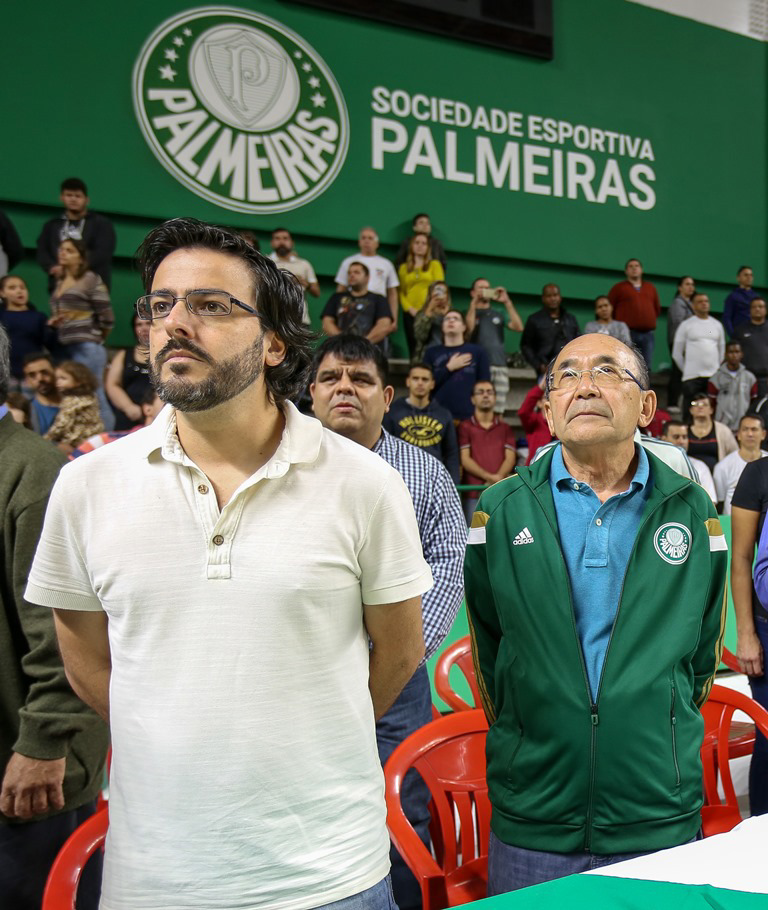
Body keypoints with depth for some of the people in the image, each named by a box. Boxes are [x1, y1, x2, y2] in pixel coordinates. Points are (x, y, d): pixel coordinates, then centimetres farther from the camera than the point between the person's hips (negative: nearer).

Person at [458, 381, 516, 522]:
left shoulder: (505, 428, 17)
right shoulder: (465, 427, 9)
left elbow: (510, 458, 7)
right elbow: (465, 459, 0)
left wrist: (497, 479, -12)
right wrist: (489, 477, -13)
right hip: (473, 494, -2)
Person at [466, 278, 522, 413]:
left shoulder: (498, 315, 22)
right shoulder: (469, 313, 14)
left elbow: (518, 327, 6)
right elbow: (468, 329, -8)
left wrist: (507, 302, 2)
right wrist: (474, 302, -5)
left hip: (500, 367, 3)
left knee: (498, 411, -1)